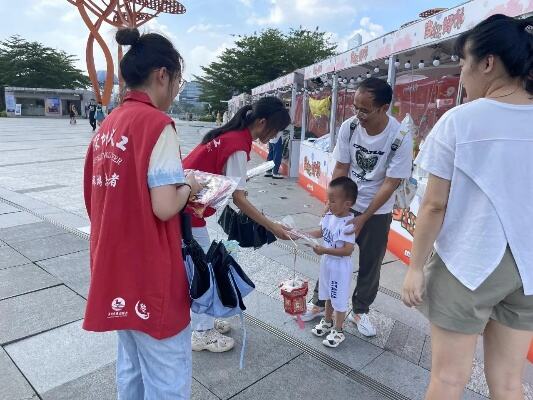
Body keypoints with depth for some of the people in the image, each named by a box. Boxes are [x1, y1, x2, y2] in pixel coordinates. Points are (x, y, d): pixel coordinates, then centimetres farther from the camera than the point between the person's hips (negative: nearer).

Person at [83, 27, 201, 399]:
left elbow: (116, 192, 13)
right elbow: (164, 208, -23)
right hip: (150, 274, -9)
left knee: (131, 365, 25)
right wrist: (188, 187, -3)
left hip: (115, 266, 9)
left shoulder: (108, 124, 8)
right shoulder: (157, 123, -17)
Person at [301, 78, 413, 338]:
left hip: (377, 211, -1)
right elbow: (340, 169, -7)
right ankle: (319, 303, 28)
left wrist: (362, 219, -19)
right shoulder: (349, 127, -14)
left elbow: (390, 183, -18)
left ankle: (359, 311, 29)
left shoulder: (400, 138, -21)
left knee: (370, 264, 9)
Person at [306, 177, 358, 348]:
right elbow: (320, 232, 10)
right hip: (327, 263, 8)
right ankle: (327, 322, 45)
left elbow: (347, 250, -30)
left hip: (340, 267, -8)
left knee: (339, 299, 10)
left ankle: (338, 331, 28)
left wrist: (324, 250, -31)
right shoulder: (329, 215, -5)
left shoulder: (348, 224, -28)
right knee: (328, 295, 25)